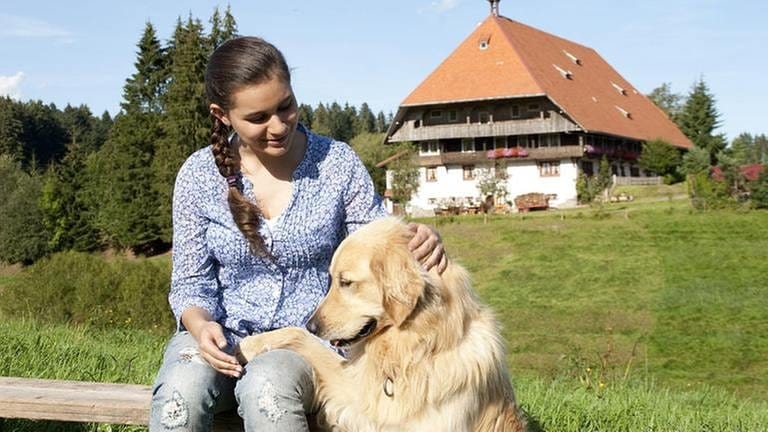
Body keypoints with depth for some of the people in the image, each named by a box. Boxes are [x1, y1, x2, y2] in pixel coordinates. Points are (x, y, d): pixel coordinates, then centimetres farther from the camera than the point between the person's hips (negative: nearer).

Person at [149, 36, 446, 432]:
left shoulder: (337, 163, -4)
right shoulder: (199, 174, -3)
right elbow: (191, 282, 2)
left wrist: (414, 243, -23)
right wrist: (200, 325, -21)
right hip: (224, 336, 1)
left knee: (267, 388, -36)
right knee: (180, 391, -32)